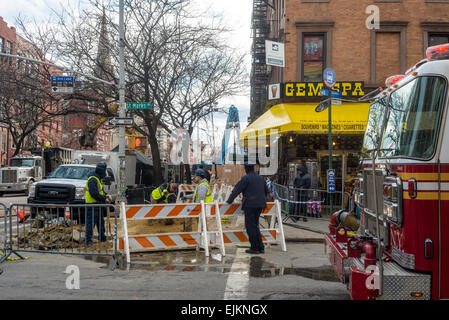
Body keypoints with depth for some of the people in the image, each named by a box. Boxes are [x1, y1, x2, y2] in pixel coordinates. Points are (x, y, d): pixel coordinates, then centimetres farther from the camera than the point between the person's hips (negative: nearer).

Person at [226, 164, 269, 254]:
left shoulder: (246, 178, -9)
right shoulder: (260, 178, 14)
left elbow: (236, 190, -9)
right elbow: (266, 191, 26)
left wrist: (229, 201, -1)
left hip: (250, 205, -7)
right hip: (260, 205, 7)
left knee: (250, 226, 0)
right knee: (255, 226, 16)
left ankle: (254, 248, 0)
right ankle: (261, 247, 12)